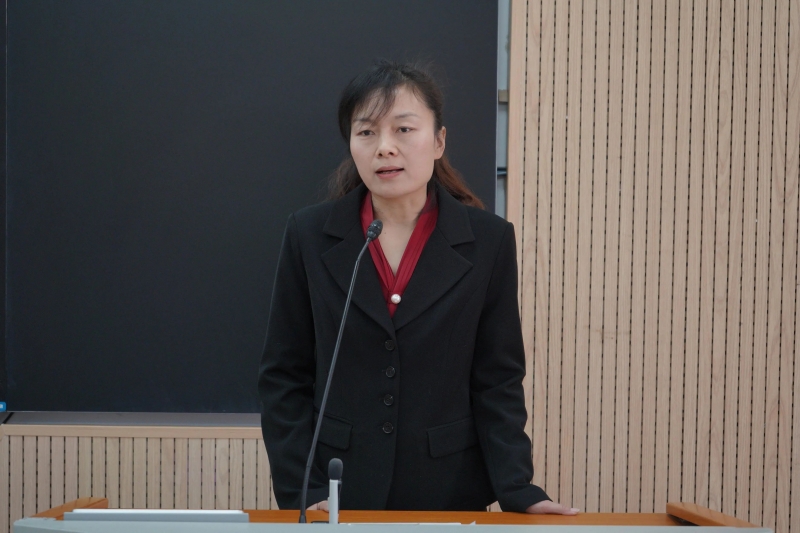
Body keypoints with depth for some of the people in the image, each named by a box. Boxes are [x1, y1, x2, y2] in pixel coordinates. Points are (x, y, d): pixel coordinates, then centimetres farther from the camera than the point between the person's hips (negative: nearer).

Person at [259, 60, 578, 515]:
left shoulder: (488, 240, -3)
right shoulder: (310, 236, -3)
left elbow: (497, 380, -1)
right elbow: (284, 377, 0)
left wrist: (517, 488, -12)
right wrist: (300, 492, -9)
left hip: (449, 493, 0)